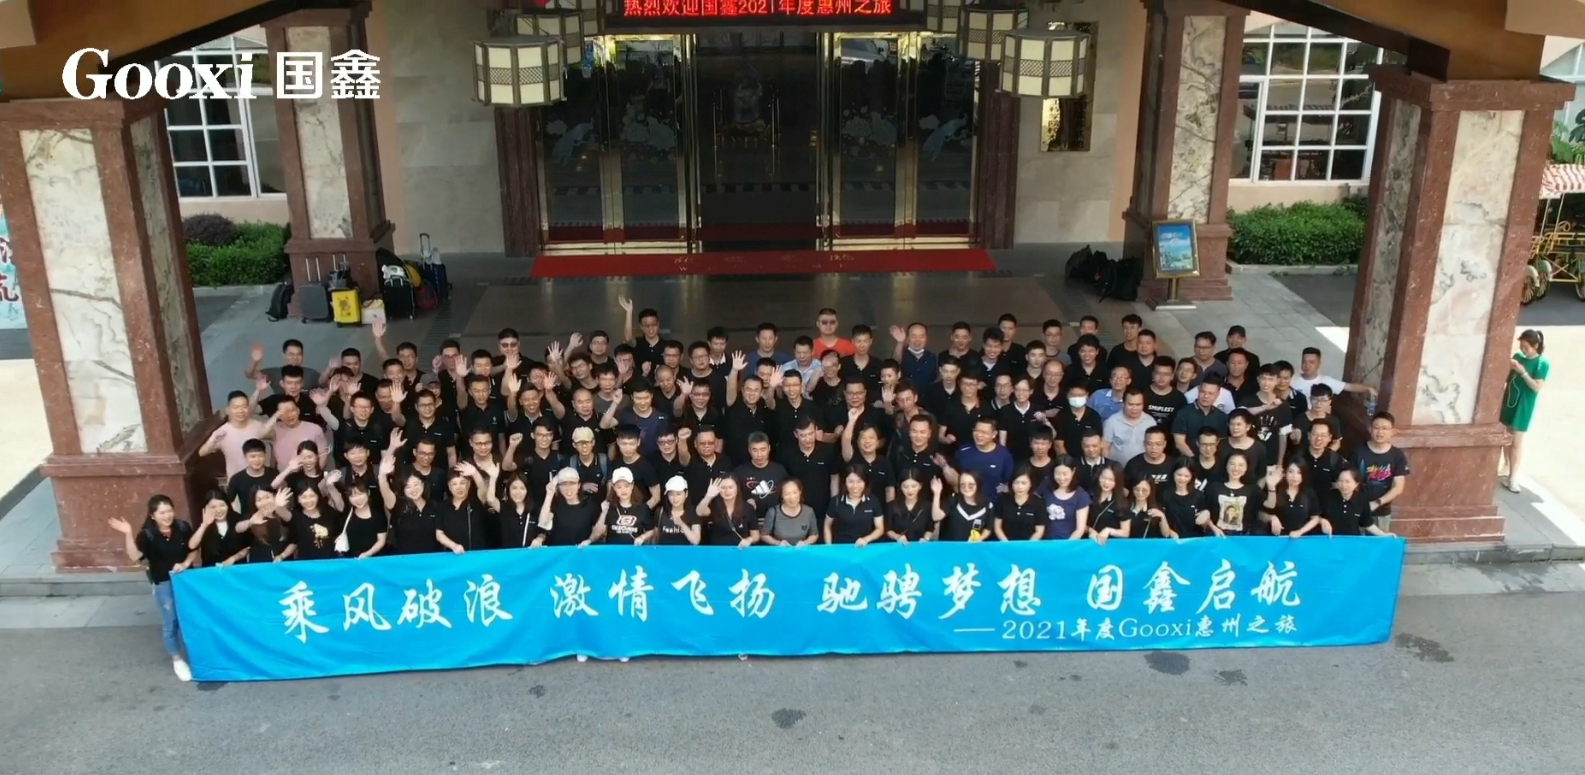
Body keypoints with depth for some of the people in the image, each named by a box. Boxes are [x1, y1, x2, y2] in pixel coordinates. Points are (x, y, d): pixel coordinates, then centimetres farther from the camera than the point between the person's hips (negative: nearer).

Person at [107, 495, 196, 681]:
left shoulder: (183, 528, -7)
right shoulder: (147, 535, -14)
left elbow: (194, 550, 2)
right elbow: (135, 556, -26)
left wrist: (186, 563, -15)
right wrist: (128, 535, -34)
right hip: (163, 583, -2)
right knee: (170, 623, 8)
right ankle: (177, 660, 24)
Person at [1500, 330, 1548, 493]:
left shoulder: (1543, 364, -12)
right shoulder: (1518, 356, 3)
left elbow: (1537, 388, -18)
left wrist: (1523, 372, -26)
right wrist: (1508, 367, -10)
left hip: (1524, 407, -5)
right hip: (1509, 401, 5)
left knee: (1517, 442, -4)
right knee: (1505, 438, 13)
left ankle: (1513, 478, -1)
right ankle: (1505, 468, 28)